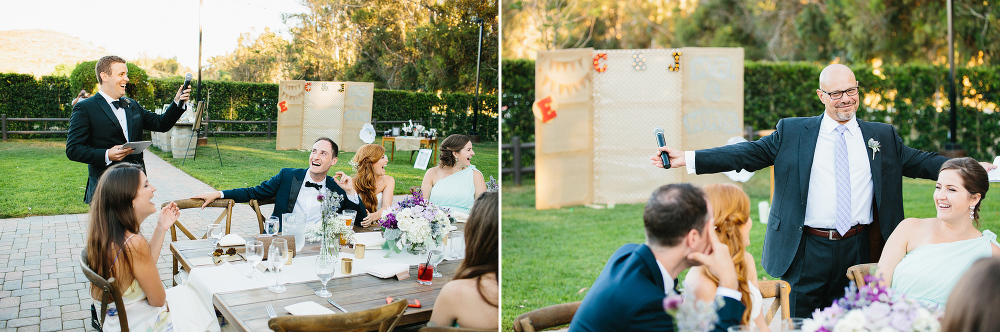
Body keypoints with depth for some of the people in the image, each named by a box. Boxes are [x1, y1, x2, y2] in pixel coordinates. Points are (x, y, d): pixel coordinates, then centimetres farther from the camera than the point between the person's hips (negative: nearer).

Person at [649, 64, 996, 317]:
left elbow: (921, 161, 11)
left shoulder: (883, 136, 10)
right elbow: (747, 153, -4)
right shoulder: (792, 132, 1)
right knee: (801, 322, 5)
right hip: (808, 251, -2)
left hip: (859, 250, 2)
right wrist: (686, 158, -13)